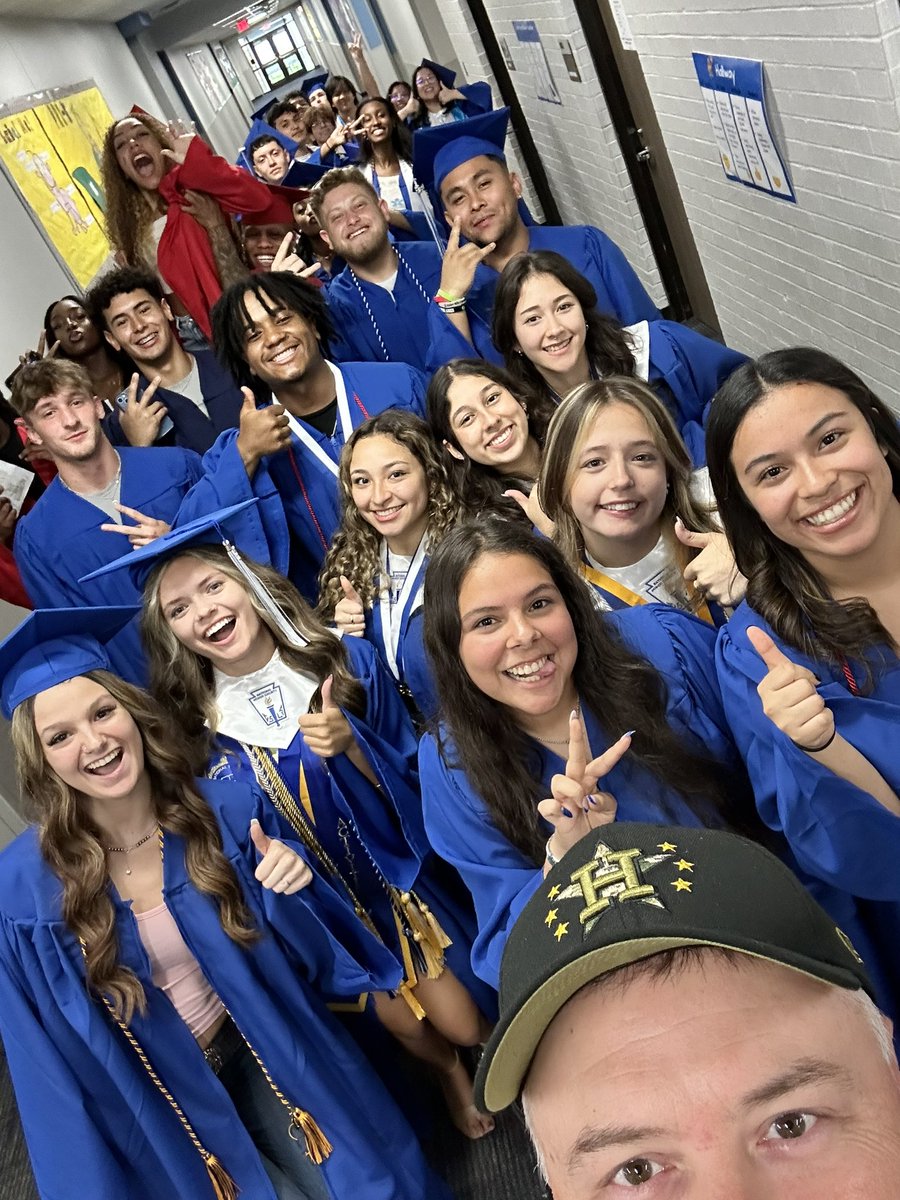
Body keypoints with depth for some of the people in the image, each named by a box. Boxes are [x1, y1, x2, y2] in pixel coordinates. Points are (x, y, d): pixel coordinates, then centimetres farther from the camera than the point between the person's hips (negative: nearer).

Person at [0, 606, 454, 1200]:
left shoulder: (230, 810, -17)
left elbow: (308, 955, -7)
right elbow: (52, 1053, -6)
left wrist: (290, 890, -27)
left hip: (264, 1054, 1)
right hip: (155, 1096, -1)